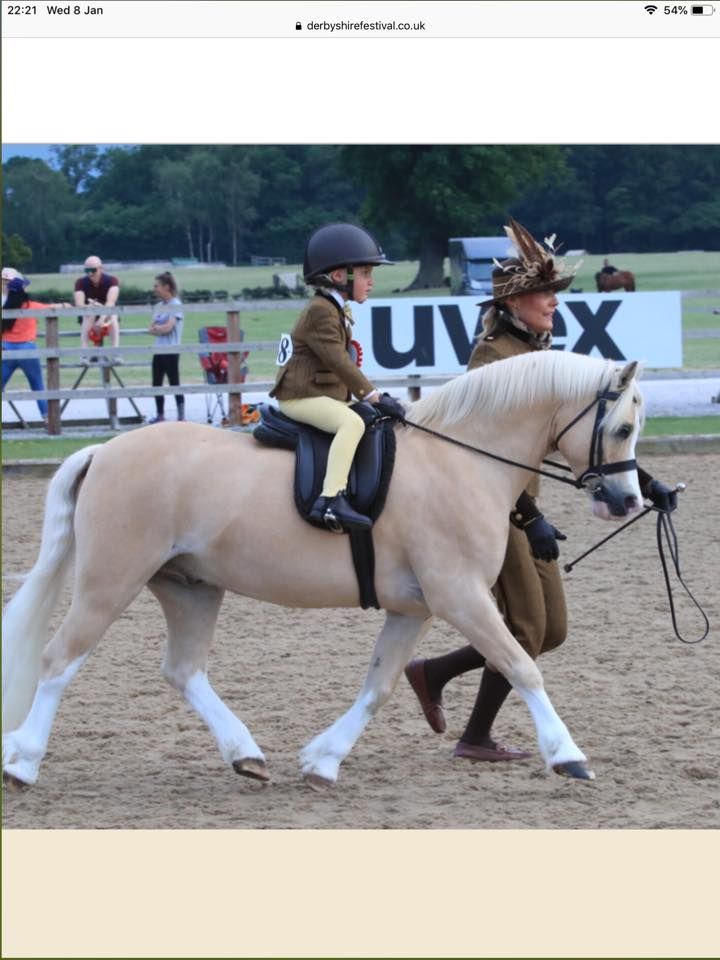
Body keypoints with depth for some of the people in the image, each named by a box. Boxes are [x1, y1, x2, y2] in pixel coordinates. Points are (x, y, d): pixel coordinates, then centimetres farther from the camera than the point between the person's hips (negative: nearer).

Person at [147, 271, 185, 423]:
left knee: (174, 384, -6)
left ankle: (181, 416, -3)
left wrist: (156, 328, 0)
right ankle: (160, 415, 18)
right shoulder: (159, 306, 14)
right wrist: (160, 329, -11)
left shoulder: (175, 306, -8)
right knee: (156, 384, 9)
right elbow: (151, 329, 8)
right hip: (158, 350, 8)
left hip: (171, 351, -8)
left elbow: (168, 327, -17)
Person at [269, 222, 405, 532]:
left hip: (326, 395, 11)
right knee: (353, 423, -31)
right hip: (301, 397, -11)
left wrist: (373, 396, 13)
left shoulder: (336, 310, 19)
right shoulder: (320, 312, -15)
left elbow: (343, 364, 21)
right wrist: (373, 396, -24)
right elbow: (339, 362, -22)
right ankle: (331, 498, -42)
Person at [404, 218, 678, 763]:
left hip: (523, 507, 9)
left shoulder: (542, 352, 11)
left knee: (552, 631, 10)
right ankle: (477, 739, 5)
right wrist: (532, 520, -30)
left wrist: (643, 483, 10)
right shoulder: (494, 358, -17)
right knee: (527, 624, -7)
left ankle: (433, 673, 21)